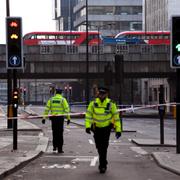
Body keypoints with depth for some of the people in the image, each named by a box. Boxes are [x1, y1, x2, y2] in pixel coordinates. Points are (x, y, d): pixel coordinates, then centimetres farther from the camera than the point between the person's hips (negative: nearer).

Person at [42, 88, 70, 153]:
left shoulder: (51, 99, 8)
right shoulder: (63, 99, 0)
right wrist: (68, 118, -3)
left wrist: (44, 118, 3)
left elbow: (47, 109, 3)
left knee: (54, 132, 17)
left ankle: (55, 146, 16)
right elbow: (67, 109, -6)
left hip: (53, 117, 2)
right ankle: (60, 149, 0)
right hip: (60, 118, -2)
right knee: (60, 133, 1)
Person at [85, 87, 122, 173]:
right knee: (99, 147, 10)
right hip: (96, 127, 3)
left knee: (104, 146, -12)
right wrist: (87, 126, -17)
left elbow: (116, 117, -5)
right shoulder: (93, 103, -8)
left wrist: (118, 130, -6)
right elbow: (88, 115, -5)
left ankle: (102, 165, -5)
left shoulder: (111, 104, -11)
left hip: (106, 128, -2)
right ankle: (104, 162, 33)